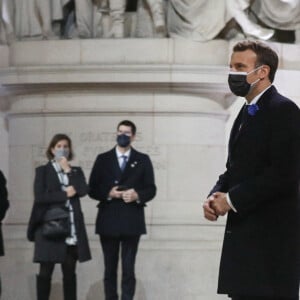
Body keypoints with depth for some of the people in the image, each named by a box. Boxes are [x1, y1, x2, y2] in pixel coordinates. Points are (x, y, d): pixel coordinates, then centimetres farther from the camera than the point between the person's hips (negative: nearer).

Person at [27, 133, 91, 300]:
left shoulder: (76, 171, 15)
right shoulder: (43, 171, 5)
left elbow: (83, 190, -4)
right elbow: (40, 197, -8)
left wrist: (68, 171, -4)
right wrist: (65, 194, -9)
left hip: (72, 229, 3)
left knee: (69, 272, 5)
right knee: (45, 272, -3)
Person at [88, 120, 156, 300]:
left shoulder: (143, 160, 9)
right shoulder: (103, 159, 9)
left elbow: (151, 189, 5)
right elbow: (92, 189, 5)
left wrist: (138, 195, -15)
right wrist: (108, 193, -13)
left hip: (132, 222, -1)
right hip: (108, 222, 1)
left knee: (129, 270, -4)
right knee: (110, 269, 5)